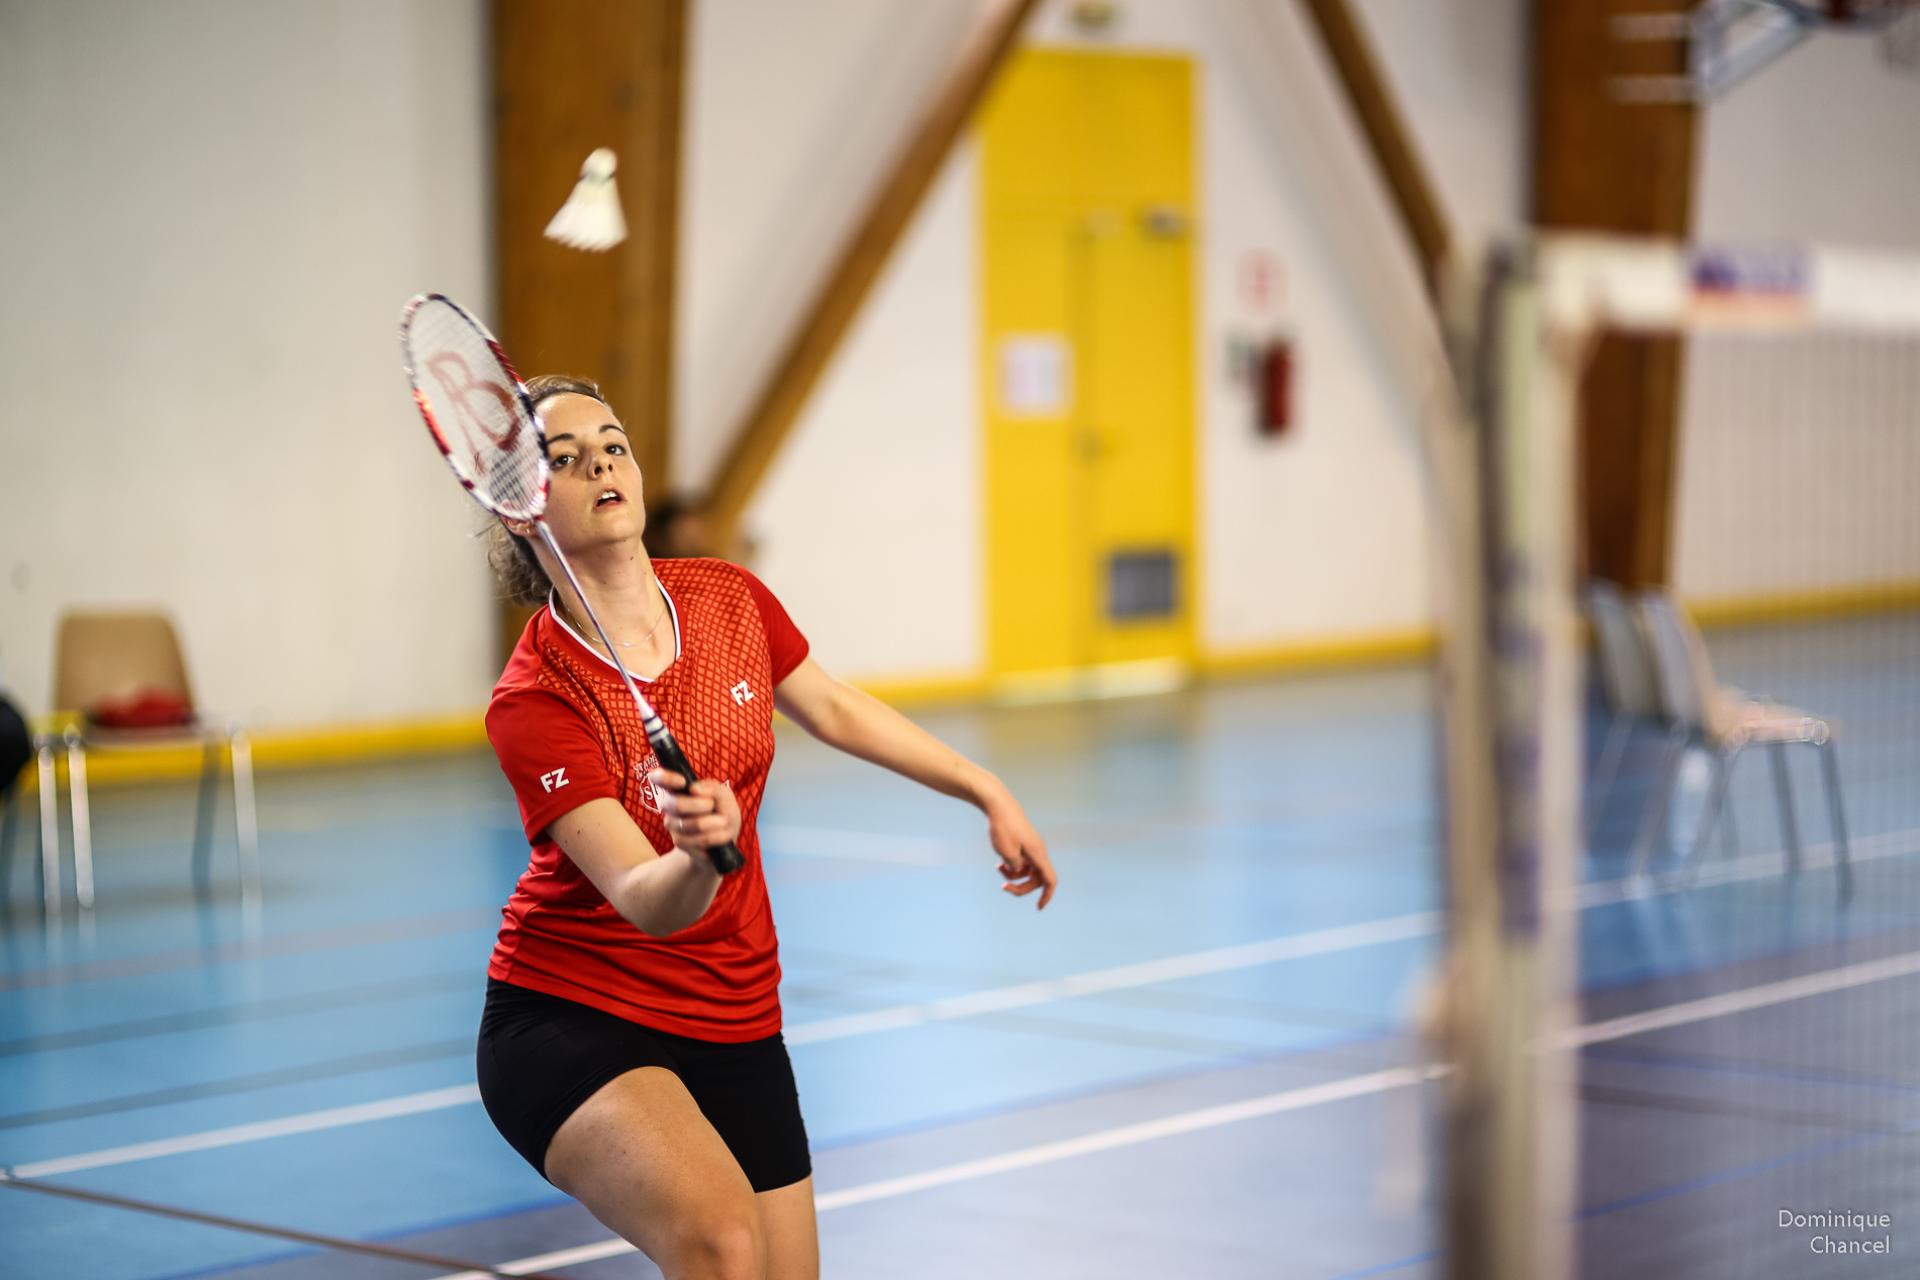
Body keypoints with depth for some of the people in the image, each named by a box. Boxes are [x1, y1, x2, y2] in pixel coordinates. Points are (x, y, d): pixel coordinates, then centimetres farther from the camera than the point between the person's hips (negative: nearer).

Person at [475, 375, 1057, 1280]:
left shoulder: (729, 599, -4)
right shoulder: (533, 702, -21)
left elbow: (835, 711, 17)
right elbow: (648, 905, -29)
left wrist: (991, 795, 21)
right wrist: (696, 854, -50)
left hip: (734, 1029, 6)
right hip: (570, 1019, -6)